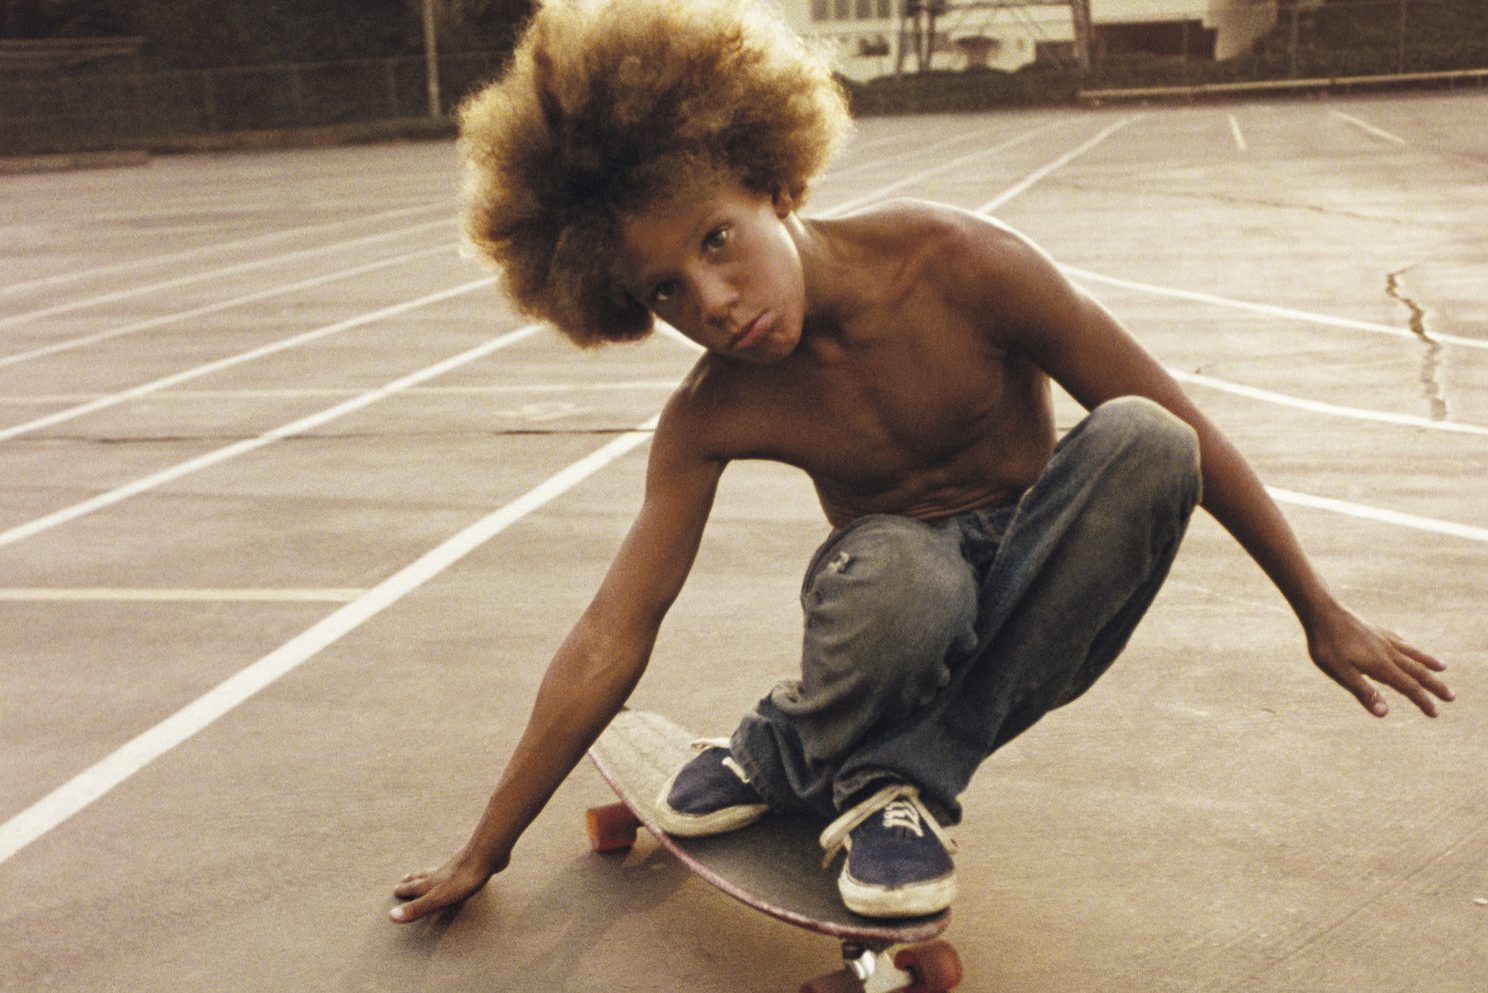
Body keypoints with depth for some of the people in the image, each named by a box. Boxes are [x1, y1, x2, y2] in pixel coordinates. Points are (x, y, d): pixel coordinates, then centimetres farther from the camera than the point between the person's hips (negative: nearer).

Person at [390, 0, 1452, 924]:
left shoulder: (956, 266, -22)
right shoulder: (711, 418, -15)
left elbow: (1175, 432, -13)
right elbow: (609, 643, -11)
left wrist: (1322, 612, -6)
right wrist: (485, 851, -8)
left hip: (1035, 605, 2)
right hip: (904, 609, -2)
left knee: (1139, 441, -33)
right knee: (894, 570, -40)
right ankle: (851, 759, -5)